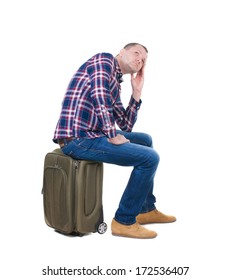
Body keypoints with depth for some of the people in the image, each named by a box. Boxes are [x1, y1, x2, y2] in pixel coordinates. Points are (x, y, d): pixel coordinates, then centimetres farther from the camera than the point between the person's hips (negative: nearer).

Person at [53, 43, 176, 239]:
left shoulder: (115, 85, 23)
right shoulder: (105, 60, -2)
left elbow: (126, 126, 20)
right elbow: (99, 95, -21)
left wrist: (137, 92, 17)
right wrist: (112, 135, -17)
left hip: (92, 133, 10)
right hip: (78, 138, -10)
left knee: (145, 140, 23)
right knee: (150, 157, -12)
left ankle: (146, 209, 27)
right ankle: (124, 221, -1)